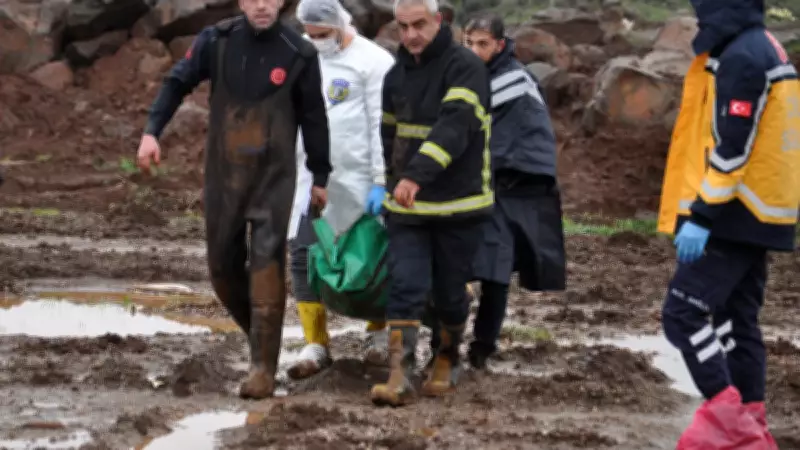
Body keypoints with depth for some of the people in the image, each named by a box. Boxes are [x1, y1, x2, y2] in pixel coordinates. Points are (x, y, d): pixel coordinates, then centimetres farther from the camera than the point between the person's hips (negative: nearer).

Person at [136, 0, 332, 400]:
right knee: (223, 265, 8)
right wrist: (152, 131, -12)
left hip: (274, 175, -3)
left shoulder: (298, 54, -6)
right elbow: (177, 84, 1)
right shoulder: (217, 41, -4)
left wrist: (320, 176, 8)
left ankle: (263, 365, -9)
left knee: (267, 265, -11)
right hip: (223, 172, 3)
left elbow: (313, 117, 3)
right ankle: (260, 335, 32)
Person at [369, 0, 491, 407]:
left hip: (458, 206, -4)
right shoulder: (396, 75, 8)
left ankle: (448, 360, 33)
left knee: (450, 292, 8)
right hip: (407, 206, 4)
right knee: (405, 288, -9)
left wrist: (417, 175, -41)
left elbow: (455, 126, -29)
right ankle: (399, 377, -15)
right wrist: (394, 183, 25)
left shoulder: (465, 67, -14)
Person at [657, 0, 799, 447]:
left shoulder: (741, 58, -18)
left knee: (683, 312, -9)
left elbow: (731, 148, -22)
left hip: (733, 218, -10)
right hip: (759, 217, 10)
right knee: (737, 319, 11)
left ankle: (724, 412, -13)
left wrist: (701, 216, -20)